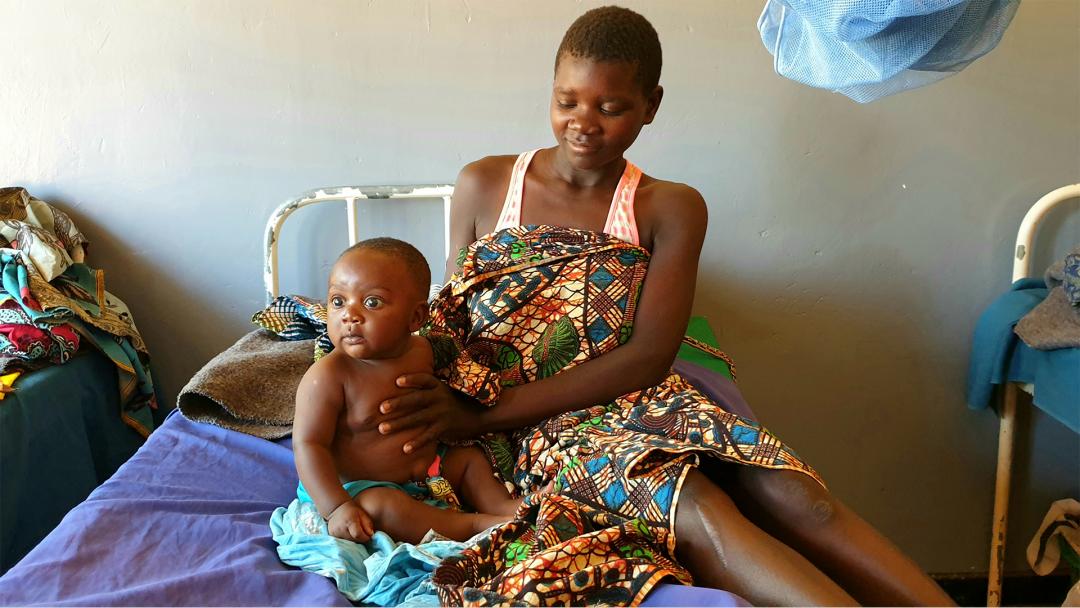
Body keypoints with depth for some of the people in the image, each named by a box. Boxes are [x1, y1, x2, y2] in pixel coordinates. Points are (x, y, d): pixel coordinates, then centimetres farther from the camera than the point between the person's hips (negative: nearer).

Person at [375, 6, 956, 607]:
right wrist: (441, 408, -15)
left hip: (641, 400, 2)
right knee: (697, 508, -31)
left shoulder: (672, 209, 5)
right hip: (542, 425, -2)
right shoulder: (483, 187, 8)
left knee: (794, 495, -26)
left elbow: (649, 355, -8)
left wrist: (485, 411, -16)